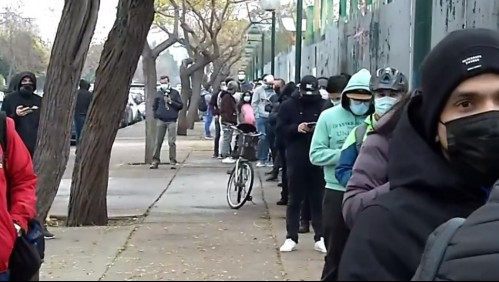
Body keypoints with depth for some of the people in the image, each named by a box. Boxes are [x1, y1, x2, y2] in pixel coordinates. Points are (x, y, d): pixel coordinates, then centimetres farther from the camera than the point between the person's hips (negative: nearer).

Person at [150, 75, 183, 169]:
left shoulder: (175, 93, 6)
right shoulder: (159, 94, 10)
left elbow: (180, 105, 3)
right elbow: (154, 106, 16)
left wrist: (171, 102, -9)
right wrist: (156, 116, 4)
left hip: (171, 121, -2)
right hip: (161, 121, 2)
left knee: (172, 142, -4)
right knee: (158, 142, 2)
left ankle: (173, 162, 1)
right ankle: (155, 161, 7)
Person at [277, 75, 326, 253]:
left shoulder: (323, 105, 0)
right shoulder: (288, 106, 3)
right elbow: (280, 129, 0)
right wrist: (296, 128, -16)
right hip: (296, 159, 0)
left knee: (318, 200, 5)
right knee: (294, 200, 7)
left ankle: (320, 238, 12)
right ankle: (291, 238, 12)